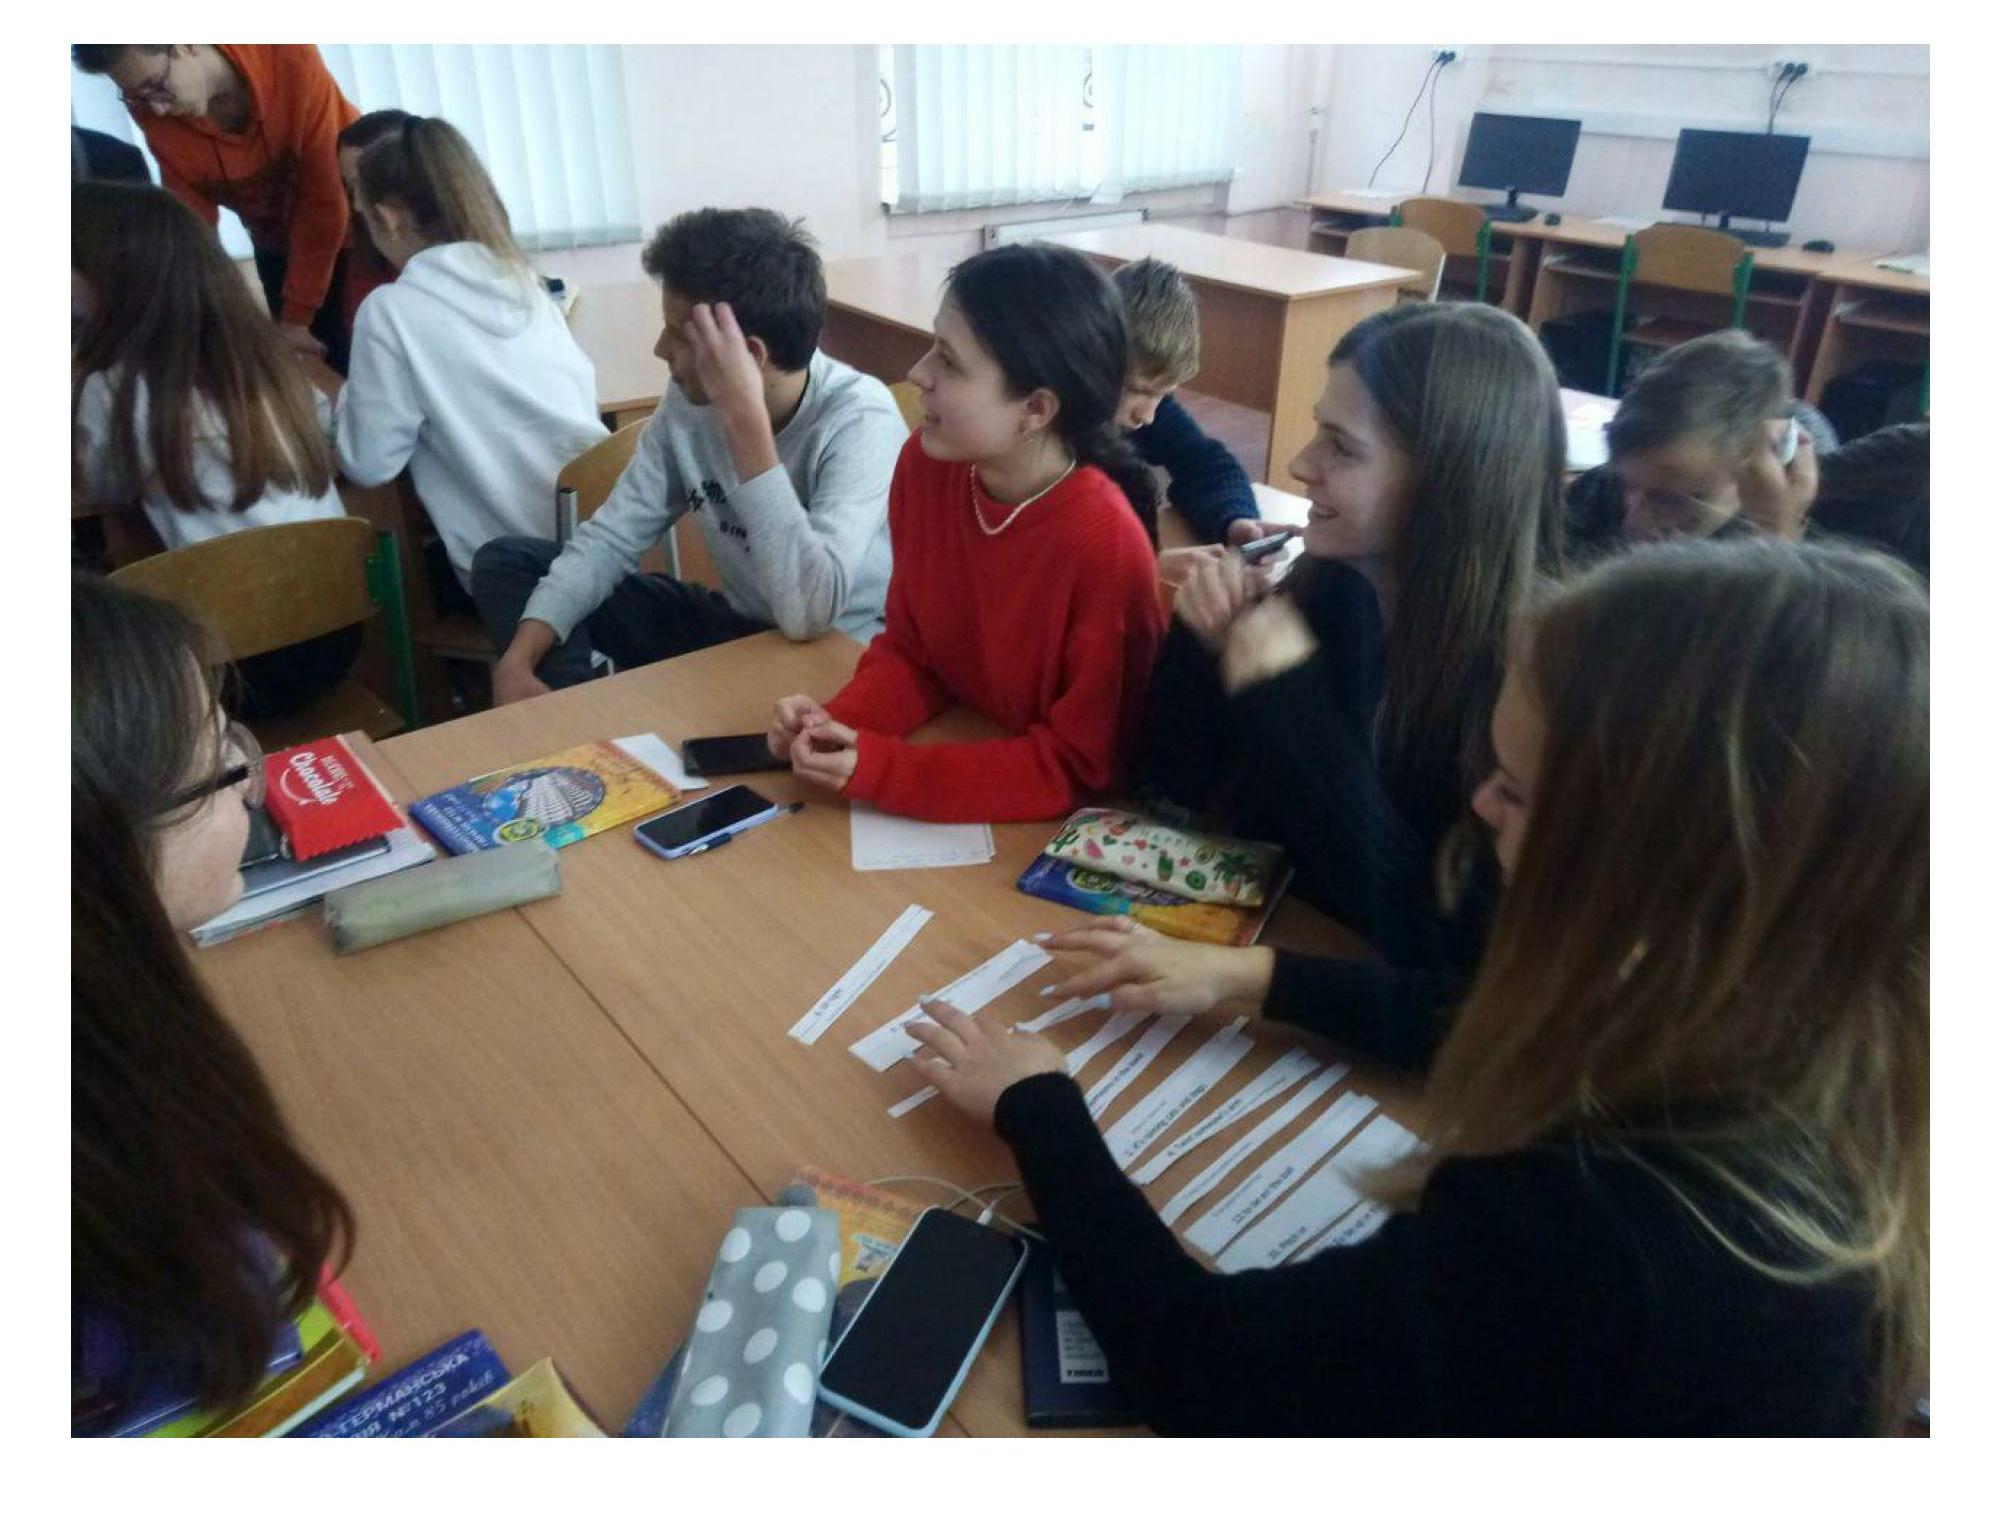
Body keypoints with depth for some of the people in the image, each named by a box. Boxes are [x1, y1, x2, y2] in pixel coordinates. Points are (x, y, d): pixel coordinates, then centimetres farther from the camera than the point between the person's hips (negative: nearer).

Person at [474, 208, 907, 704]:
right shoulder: (690, 397, -7)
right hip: (738, 623, 7)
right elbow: (608, 538, -3)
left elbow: (808, 613, -39)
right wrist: (518, 658, -17)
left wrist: (746, 418, -37)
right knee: (506, 562, 3)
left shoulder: (859, 421, -26)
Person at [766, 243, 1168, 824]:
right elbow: (909, 646, 3)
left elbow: (1080, 768, -22)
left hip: (1061, 823, -5)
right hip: (953, 750, 5)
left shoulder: (1105, 545, -28)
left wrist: (877, 771, -27)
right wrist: (838, 723, -17)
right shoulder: (926, 464, -9)